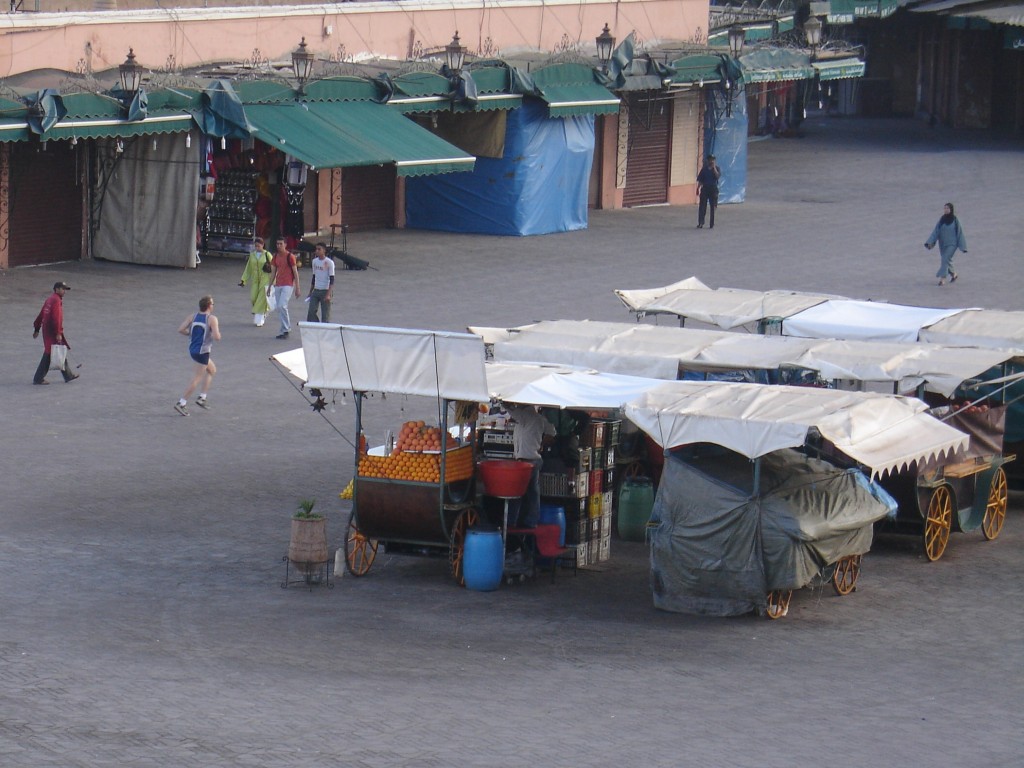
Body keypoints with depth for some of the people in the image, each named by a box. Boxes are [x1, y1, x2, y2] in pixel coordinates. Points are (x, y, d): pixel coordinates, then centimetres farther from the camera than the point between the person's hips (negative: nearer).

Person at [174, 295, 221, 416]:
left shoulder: (192, 317, 3)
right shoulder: (212, 319, -13)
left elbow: (180, 330, -5)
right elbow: (217, 337, -21)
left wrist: (191, 334, 10)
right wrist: (218, 333, 1)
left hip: (192, 350, 7)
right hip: (202, 352, -7)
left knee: (212, 370, 25)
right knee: (197, 379, -1)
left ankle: (202, 397, 21)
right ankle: (181, 403, -6)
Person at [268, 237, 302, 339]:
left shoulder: (290, 256, -7)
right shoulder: (276, 256, 11)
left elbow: (295, 272, -6)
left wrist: (297, 288, -9)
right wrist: (270, 286, 15)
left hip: (288, 285, -7)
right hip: (278, 285, 7)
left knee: (282, 306, -18)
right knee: (279, 308, 6)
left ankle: (285, 329, -10)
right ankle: (285, 328, 13)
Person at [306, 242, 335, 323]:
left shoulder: (329, 262, -9)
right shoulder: (314, 261, 9)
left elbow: (332, 280, -12)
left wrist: (329, 294, -19)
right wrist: (310, 292, 17)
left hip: (325, 291, -6)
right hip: (316, 290, 6)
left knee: (325, 315, -3)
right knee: (311, 312, -5)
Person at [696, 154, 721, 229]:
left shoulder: (717, 168, 3)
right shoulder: (704, 169, 8)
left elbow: (718, 176, -16)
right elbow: (700, 180, 9)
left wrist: (714, 168, -16)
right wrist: (698, 188, 4)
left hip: (713, 189, -1)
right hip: (705, 188, 1)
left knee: (713, 207, 3)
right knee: (702, 207, -4)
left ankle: (712, 224, 9)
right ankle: (700, 223, -3)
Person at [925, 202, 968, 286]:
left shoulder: (955, 220, -8)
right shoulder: (941, 219, 1)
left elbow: (959, 232, -4)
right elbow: (936, 231, 0)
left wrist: (962, 247, -5)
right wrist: (930, 242, -12)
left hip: (952, 244, -5)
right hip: (943, 244, 5)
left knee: (945, 260, -19)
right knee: (946, 261, 14)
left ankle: (942, 279, -19)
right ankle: (953, 274, 38)